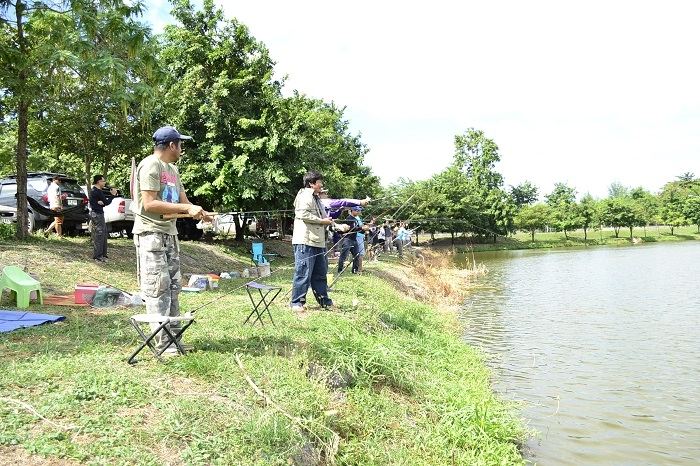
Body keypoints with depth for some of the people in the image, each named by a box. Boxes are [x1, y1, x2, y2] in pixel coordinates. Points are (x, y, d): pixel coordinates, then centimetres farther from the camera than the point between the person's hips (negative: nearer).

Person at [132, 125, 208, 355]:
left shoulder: (172, 169, 18)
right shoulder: (150, 165, -11)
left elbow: (183, 200, 17)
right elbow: (149, 204, -19)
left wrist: (199, 212, -3)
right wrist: (186, 208, -19)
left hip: (170, 234, 9)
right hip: (151, 234, -9)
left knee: (173, 287, 11)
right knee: (158, 289, -7)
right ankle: (162, 344, -3)